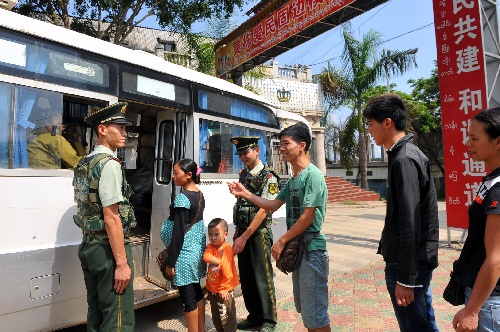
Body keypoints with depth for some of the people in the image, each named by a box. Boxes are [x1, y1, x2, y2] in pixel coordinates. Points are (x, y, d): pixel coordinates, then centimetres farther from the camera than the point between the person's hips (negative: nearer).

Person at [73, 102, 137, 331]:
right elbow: (111, 218, -22)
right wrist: (121, 262, -19)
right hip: (108, 249, -9)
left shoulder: (84, 163, 12)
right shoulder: (109, 163, -17)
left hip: (89, 247, 10)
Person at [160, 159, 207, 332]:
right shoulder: (199, 195, 5)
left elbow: (178, 233, -20)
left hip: (185, 253, -8)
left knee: (187, 296, 6)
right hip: (197, 249, 9)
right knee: (197, 291, 19)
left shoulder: (182, 198, -20)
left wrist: (170, 261, -13)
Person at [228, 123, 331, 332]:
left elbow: (307, 217, -20)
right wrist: (245, 194, 6)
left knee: (315, 315, 1)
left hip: (312, 251, -9)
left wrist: (282, 241, -13)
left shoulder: (313, 175, -16)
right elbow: (273, 205, 15)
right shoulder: (292, 179, 12)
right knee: (305, 309, 20)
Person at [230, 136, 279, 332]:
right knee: (246, 277, 15)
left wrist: (244, 237, -17)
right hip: (243, 233, 7)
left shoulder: (268, 176, -12)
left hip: (259, 233, -7)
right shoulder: (243, 174, 10)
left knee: (263, 277, 4)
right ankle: (254, 316, 33)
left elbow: (263, 210, -17)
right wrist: (237, 232, 12)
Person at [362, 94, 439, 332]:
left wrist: (405, 278, -19)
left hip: (408, 263, -10)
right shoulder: (409, 153, 11)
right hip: (420, 259, 10)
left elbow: (410, 223, -23)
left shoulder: (404, 159, -19)